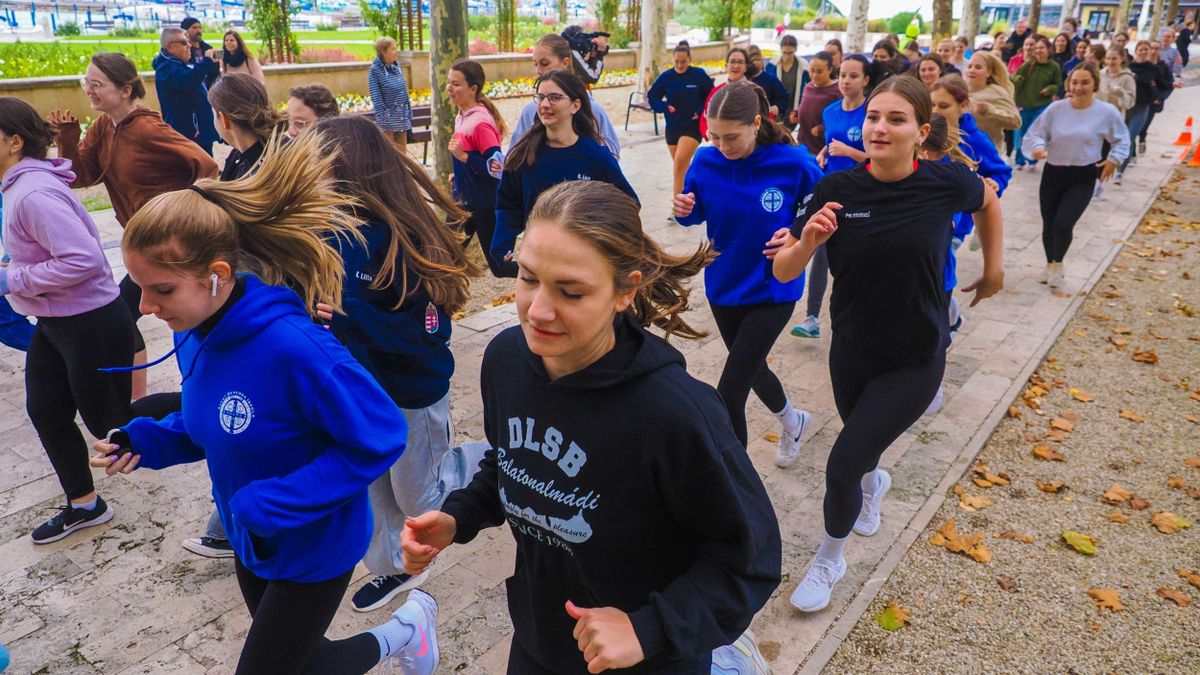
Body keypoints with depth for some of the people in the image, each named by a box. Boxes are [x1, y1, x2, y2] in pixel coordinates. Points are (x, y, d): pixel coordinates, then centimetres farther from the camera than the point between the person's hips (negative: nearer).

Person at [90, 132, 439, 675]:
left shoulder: (291, 345, -34)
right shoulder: (194, 335, -8)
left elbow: (380, 437, -29)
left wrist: (273, 503, -28)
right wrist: (146, 442, -10)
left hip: (314, 546, -8)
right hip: (253, 541, 8)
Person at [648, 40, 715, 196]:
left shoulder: (699, 75, -8)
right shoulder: (666, 77, -3)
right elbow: (652, 97, 5)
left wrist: (702, 112, -11)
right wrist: (664, 107, -12)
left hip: (693, 127, -4)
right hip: (672, 127, 4)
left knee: (679, 164, -19)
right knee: (682, 167, 16)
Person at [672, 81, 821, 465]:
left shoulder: (795, 164, -19)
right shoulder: (706, 161, -10)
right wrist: (686, 209, -19)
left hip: (772, 290, -5)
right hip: (723, 286, 5)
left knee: (728, 395, -9)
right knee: (750, 368, 26)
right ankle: (791, 421, 57)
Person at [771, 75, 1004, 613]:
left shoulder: (945, 182, -14)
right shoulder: (837, 189, -13)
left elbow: (988, 200, 11)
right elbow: (783, 272, -11)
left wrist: (994, 267, 14)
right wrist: (807, 241, -30)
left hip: (914, 361, -2)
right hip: (851, 351, 3)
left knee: (842, 467, -8)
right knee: (862, 443, 25)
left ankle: (829, 561, 22)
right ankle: (874, 482, 65)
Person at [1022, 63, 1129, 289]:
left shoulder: (1106, 112, -6)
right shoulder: (1056, 108, -6)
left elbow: (1122, 139, 9)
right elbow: (1034, 134, -4)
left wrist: (1114, 159, -4)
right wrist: (1038, 147, -24)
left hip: (1083, 178, -2)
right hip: (1053, 173, 2)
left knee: (1063, 224, -15)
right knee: (1049, 225, 10)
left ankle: (1058, 264, 15)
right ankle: (1050, 264, 38)